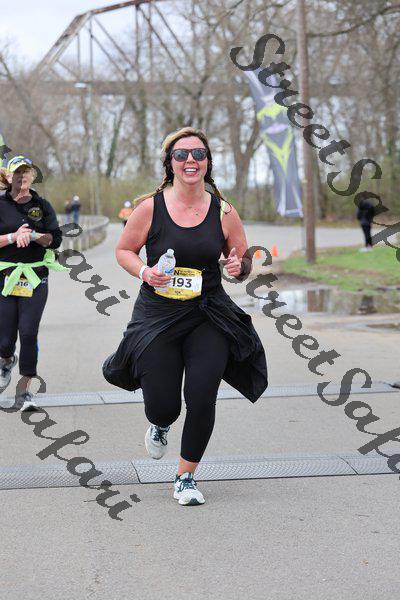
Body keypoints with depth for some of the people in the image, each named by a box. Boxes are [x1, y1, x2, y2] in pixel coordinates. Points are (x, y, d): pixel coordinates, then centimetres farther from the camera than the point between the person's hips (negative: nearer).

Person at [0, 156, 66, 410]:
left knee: (29, 333, -10)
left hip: (36, 278, 1)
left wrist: (32, 235, -14)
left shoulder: (42, 206, 8)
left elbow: (56, 239, 2)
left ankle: (24, 389, 0)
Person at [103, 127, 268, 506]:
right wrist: (144, 272, -13)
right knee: (163, 406, -1)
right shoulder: (150, 208, -5)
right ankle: (160, 425, 41)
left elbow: (243, 261, 11)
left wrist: (239, 267, -12)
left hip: (209, 317, 1)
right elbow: (123, 250, 7)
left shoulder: (224, 212, 0)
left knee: (202, 400, -5)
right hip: (158, 315, -1)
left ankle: (186, 476, 18)